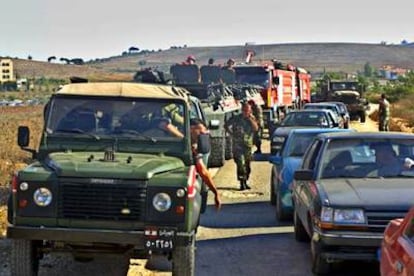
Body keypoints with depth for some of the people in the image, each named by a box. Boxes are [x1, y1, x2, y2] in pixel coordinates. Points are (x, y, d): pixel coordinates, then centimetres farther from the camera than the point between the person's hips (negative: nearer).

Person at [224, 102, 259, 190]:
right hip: (238, 144, -4)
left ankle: (245, 182, 22)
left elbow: (256, 128, -8)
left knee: (247, 165, 9)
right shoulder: (236, 118, -1)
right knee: (241, 164, -14)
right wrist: (232, 134, -2)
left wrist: (250, 118, -12)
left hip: (248, 145, 4)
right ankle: (242, 183, -15)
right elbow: (226, 125, 6)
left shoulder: (252, 119, 7)